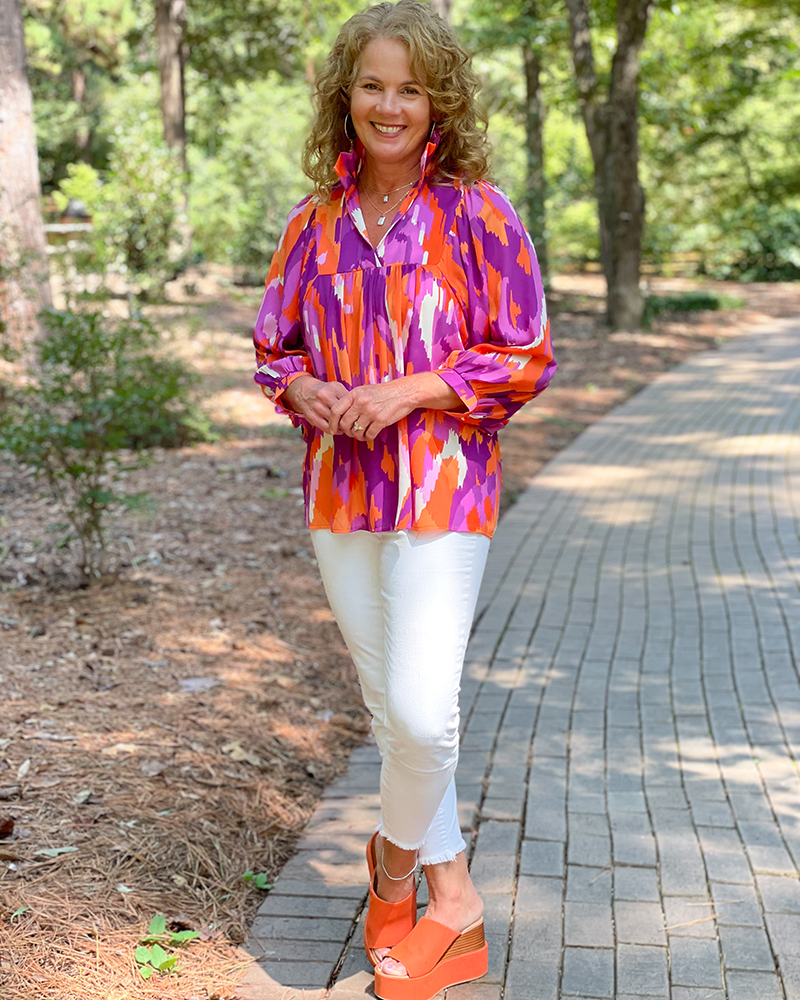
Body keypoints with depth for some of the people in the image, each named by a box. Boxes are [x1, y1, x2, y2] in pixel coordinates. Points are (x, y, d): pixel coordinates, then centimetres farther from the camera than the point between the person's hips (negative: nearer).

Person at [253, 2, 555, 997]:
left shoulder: (475, 214, -4)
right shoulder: (315, 223, 8)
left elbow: (527, 357, -5)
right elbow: (273, 346, 15)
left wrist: (411, 389, -16)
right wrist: (303, 391, -8)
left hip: (441, 485, -4)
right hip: (339, 490, 5)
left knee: (422, 711, -13)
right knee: (389, 709, 11)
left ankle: (396, 865, 18)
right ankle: (451, 900, 29)